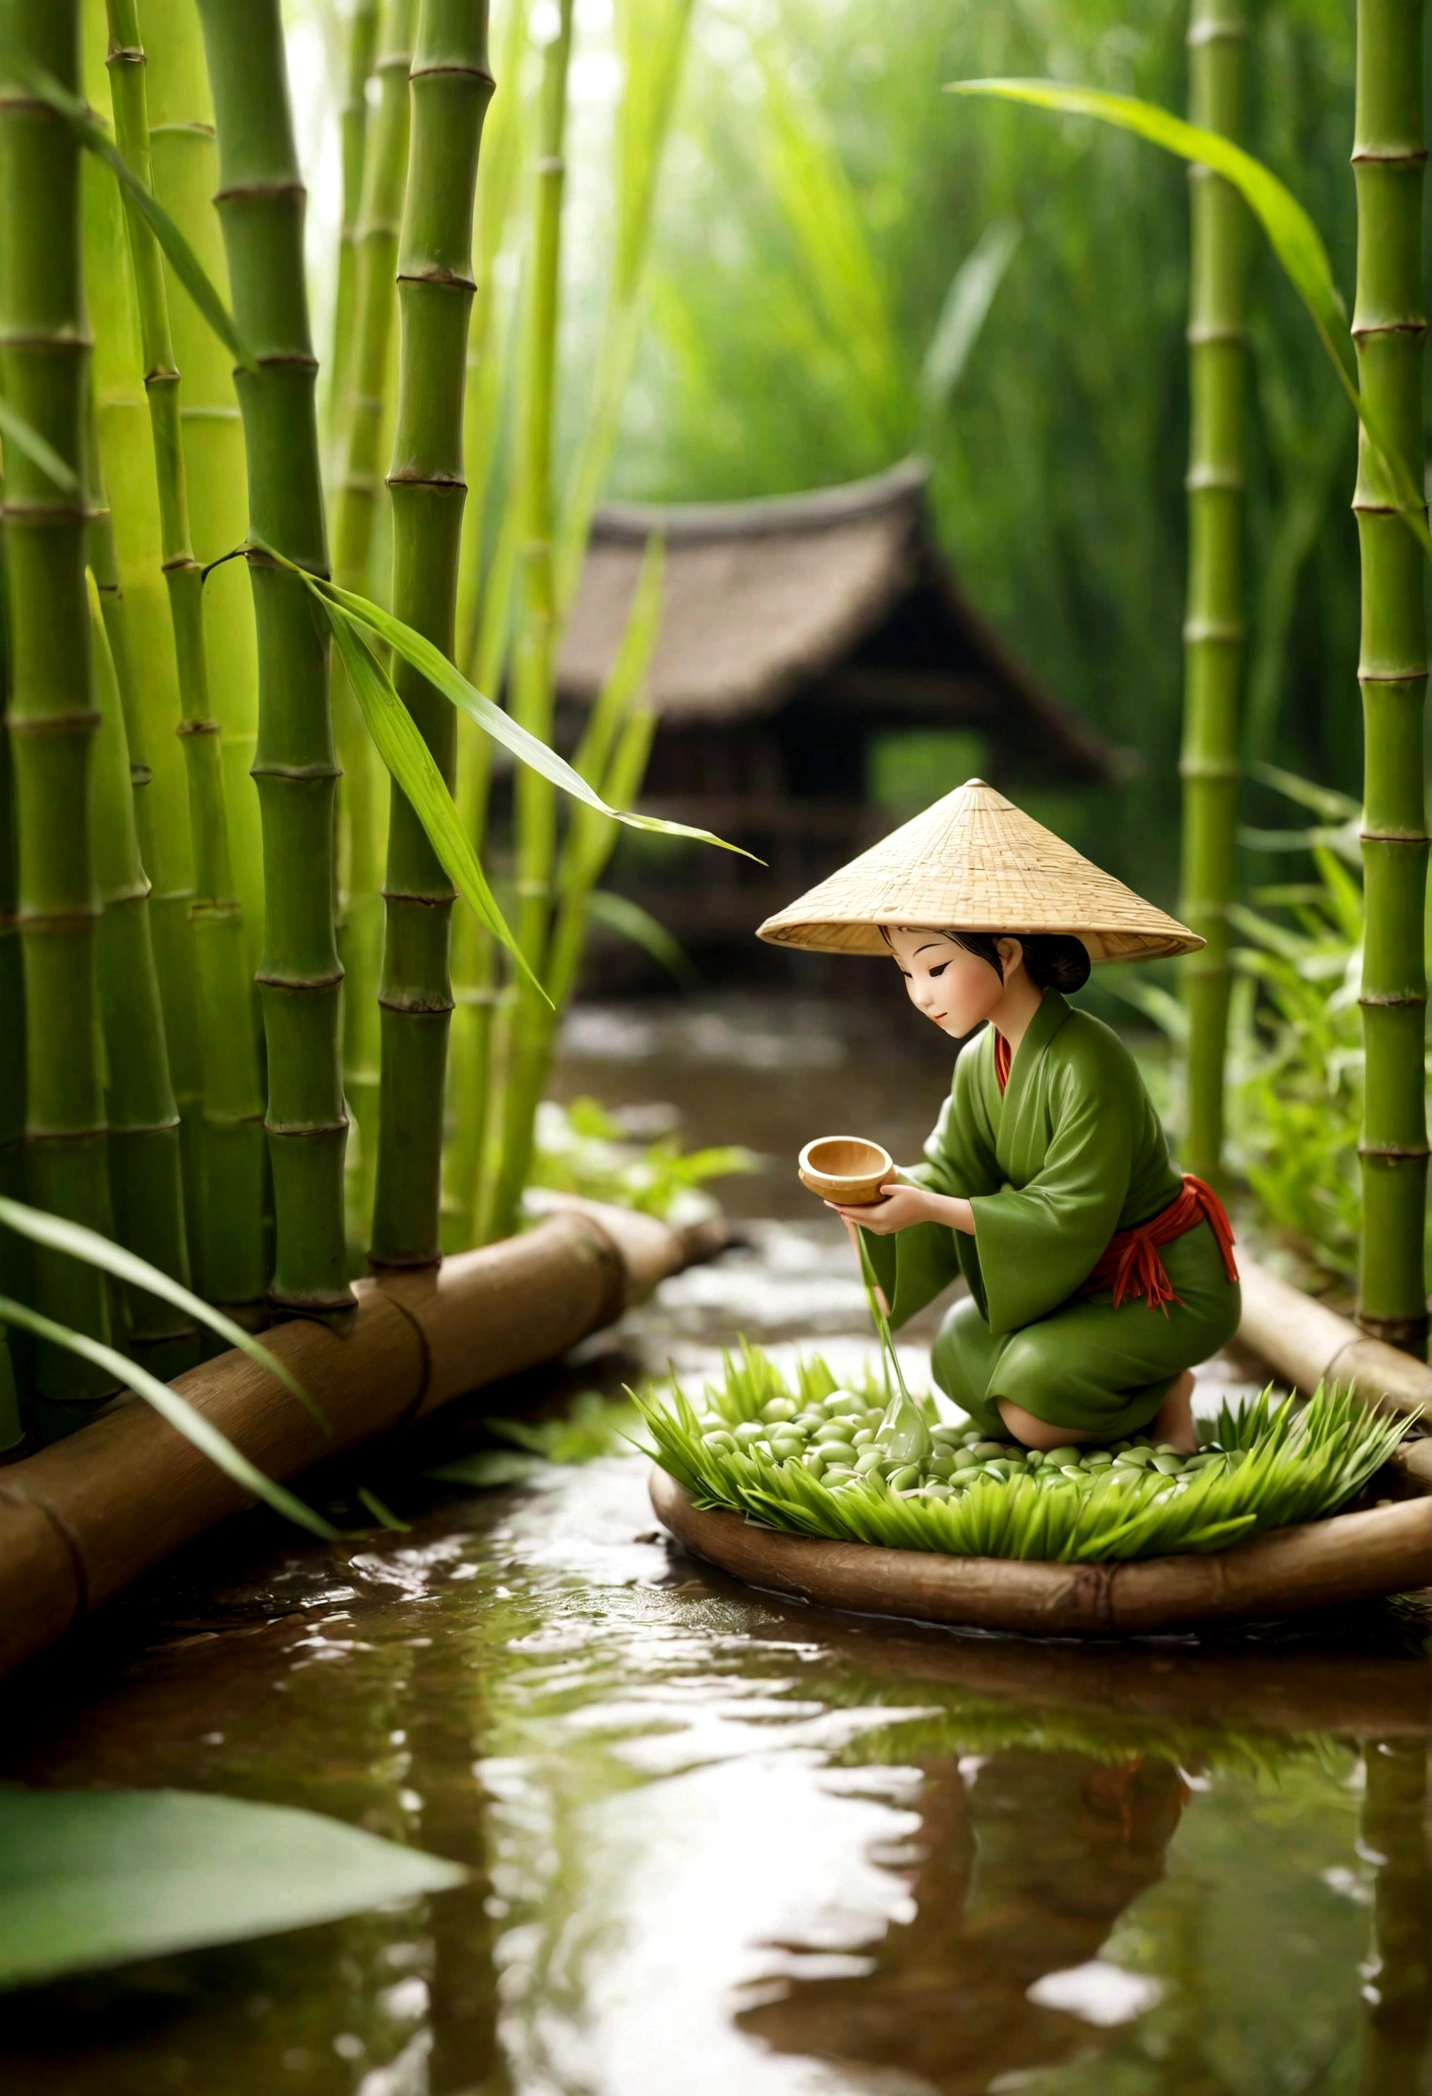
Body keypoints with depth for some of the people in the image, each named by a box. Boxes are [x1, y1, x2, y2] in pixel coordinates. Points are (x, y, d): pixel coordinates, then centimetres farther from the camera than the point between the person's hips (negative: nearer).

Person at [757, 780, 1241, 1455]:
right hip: (1088, 1276, 8)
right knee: (959, 1358, -5)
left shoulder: (1087, 1063, -28)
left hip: (1171, 1283, -8)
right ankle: (1144, 1384, 10)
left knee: (1030, 1407, -24)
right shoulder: (978, 1065, -1)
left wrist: (931, 1208, -33)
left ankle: (1165, 1392, 5)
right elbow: (950, 1175, -2)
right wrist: (881, 1191, -24)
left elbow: (1071, 1216, -29)